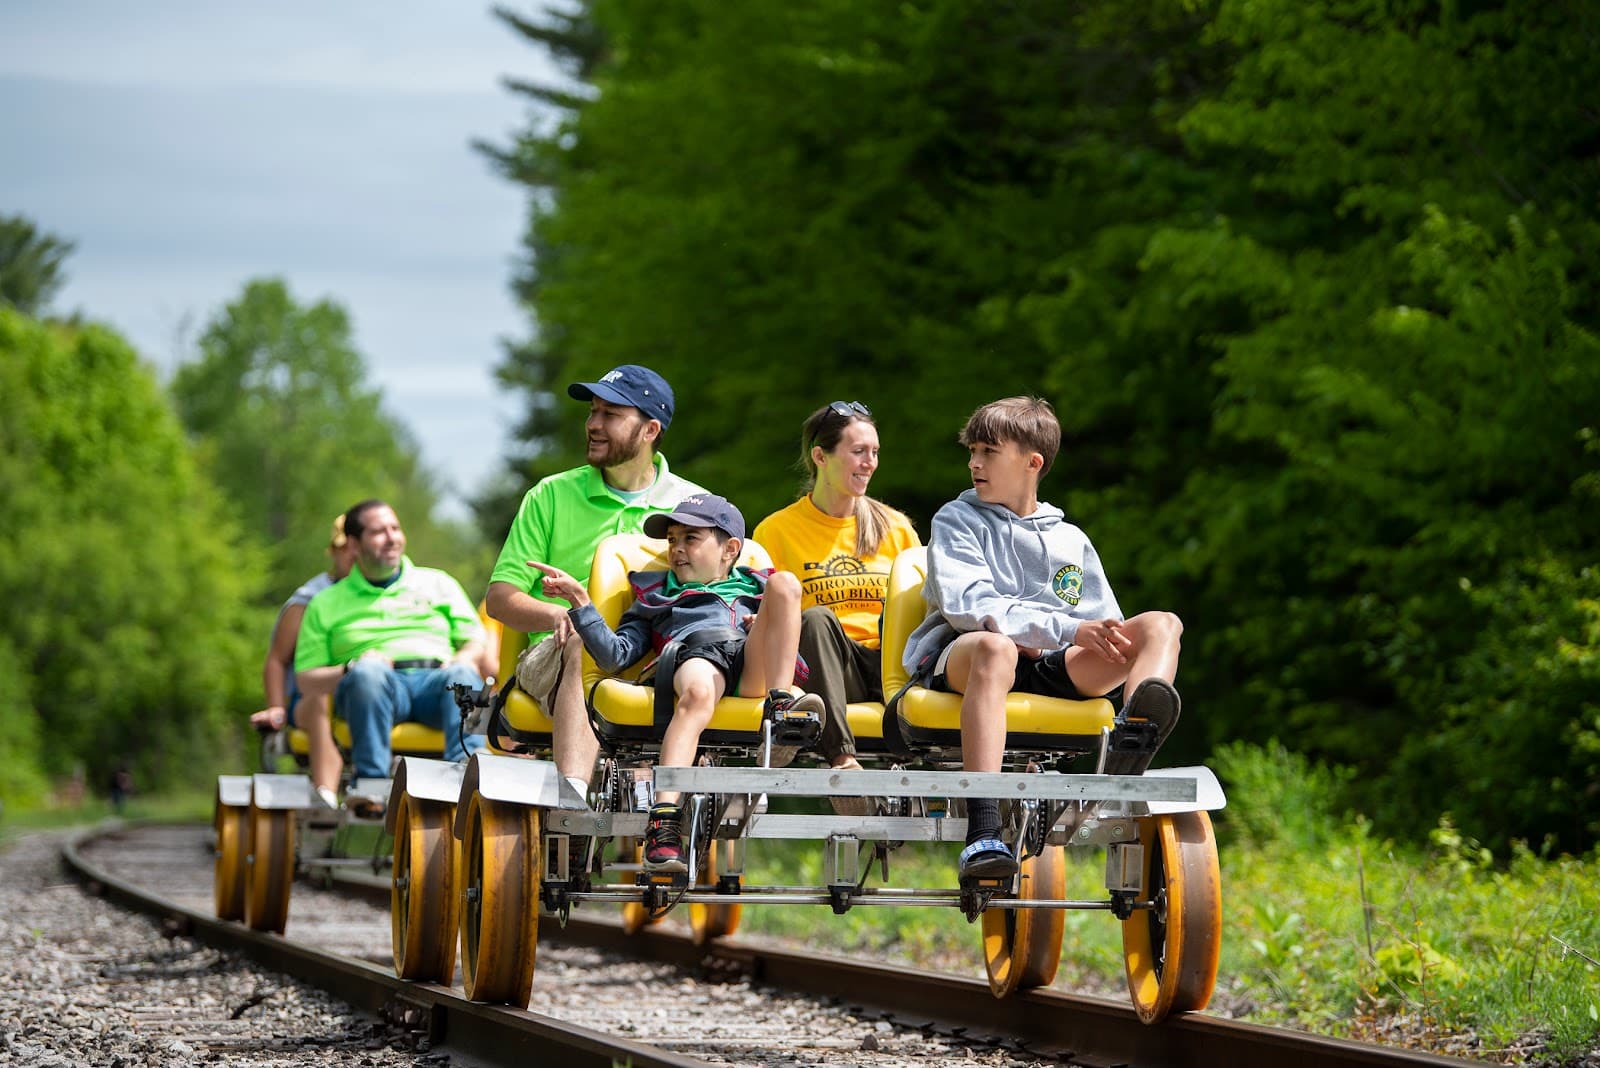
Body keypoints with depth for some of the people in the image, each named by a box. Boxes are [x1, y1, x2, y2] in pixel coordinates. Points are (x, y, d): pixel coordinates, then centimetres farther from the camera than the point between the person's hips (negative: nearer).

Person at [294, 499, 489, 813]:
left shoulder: (438, 583, 27)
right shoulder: (326, 604, 21)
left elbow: (477, 641, 19)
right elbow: (306, 681, 14)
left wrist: (459, 663, -5)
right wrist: (350, 669, -6)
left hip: (435, 681, 1)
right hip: (376, 690, -1)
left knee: (464, 676, -34)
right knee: (368, 672, -37)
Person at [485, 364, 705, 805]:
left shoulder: (692, 504, 15)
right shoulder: (551, 496, 14)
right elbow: (501, 598, 10)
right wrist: (559, 615, -13)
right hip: (556, 655, -1)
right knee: (586, 646, -38)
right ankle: (573, 789, -60)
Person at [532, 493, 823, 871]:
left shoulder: (756, 586, 40)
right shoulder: (655, 598, 36)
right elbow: (615, 655, 18)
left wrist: (772, 626, 5)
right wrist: (580, 601, 10)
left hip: (756, 667, 1)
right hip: (696, 652, -1)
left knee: (784, 582, -22)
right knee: (697, 692, -39)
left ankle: (781, 705, -34)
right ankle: (663, 818, -56)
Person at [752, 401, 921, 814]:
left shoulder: (895, 528, 17)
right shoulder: (777, 530, 10)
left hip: (890, 668, 2)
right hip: (825, 669, -2)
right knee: (815, 618, -34)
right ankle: (841, 757, -47)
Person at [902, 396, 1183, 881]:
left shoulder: (1070, 541, 23)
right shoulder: (957, 521, 13)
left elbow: (1105, 632, 15)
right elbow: (967, 604, -6)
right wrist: (1065, 629, -18)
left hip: (1049, 668, 4)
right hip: (960, 658, -4)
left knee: (1160, 625, -16)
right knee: (994, 646, -41)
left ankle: (1134, 732, -55)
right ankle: (982, 833, -56)